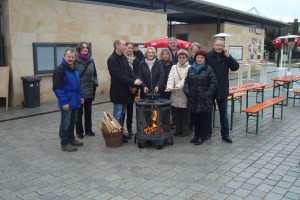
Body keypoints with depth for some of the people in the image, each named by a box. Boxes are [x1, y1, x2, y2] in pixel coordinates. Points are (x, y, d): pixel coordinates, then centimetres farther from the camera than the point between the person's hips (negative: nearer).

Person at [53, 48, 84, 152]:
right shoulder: (59, 69, -15)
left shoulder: (74, 69, 12)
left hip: (75, 101, 8)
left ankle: (71, 139, 32)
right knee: (65, 123, 1)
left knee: (73, 122, 18)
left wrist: (80, 96, 16)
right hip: (66, 102, -8)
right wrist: (64, 102, -21)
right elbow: (57, 88, -19)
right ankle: (64, 144, 11)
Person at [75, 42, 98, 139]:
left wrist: (95, 83, 6)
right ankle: (79, 131, 16)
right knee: (79, 112, 4)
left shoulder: (91, 60, 6)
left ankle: (88, 129, 27)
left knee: (88, 111, 15)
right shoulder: (75, 60, -10)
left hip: (89, 91, 5)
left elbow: (94, 73, 14)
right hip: (79, 91, -5)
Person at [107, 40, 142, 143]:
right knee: (118, 114, 0)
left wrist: (136, 79, -10)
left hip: (125, 90, 9)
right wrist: (133, 82, -21)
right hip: (118, 91, -9)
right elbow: (119, 76, -21)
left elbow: (129, 71, 9)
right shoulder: (112, 59, -15)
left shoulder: (124, 58, 11)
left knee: (122, 113, 16)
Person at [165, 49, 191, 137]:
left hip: (185, 94, -4)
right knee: (176, 113, 11)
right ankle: (178, 129, 24)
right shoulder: (174, 67, 14)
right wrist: (169, 86, -20)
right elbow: (171, 78, 0)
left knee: (185, 113, 4)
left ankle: (185, 130, 16)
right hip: (175, 95, 4)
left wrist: (178, 86, -28)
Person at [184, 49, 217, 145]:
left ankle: (202, 136, 17)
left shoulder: (209, 69, -3)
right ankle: (196, 134, 27)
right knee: (194, 117, 12)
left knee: (203, 118, 4)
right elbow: (186, 81, 13)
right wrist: (187, 92, 0)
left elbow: (213, 83, -5)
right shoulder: (191, 69, 10)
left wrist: (207, 94, -12)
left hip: (204, 100, -4)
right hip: (192, 99, 4)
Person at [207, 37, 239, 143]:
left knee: (223, 113, 10)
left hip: (222, 90, 2)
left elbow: (235, 67, -7)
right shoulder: (208, 56, -6)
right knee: (208, 111, 11)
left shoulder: (226, 57, 2)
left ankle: (225, 134, 22)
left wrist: (228, 56, -15)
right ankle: (207, 132, 25)